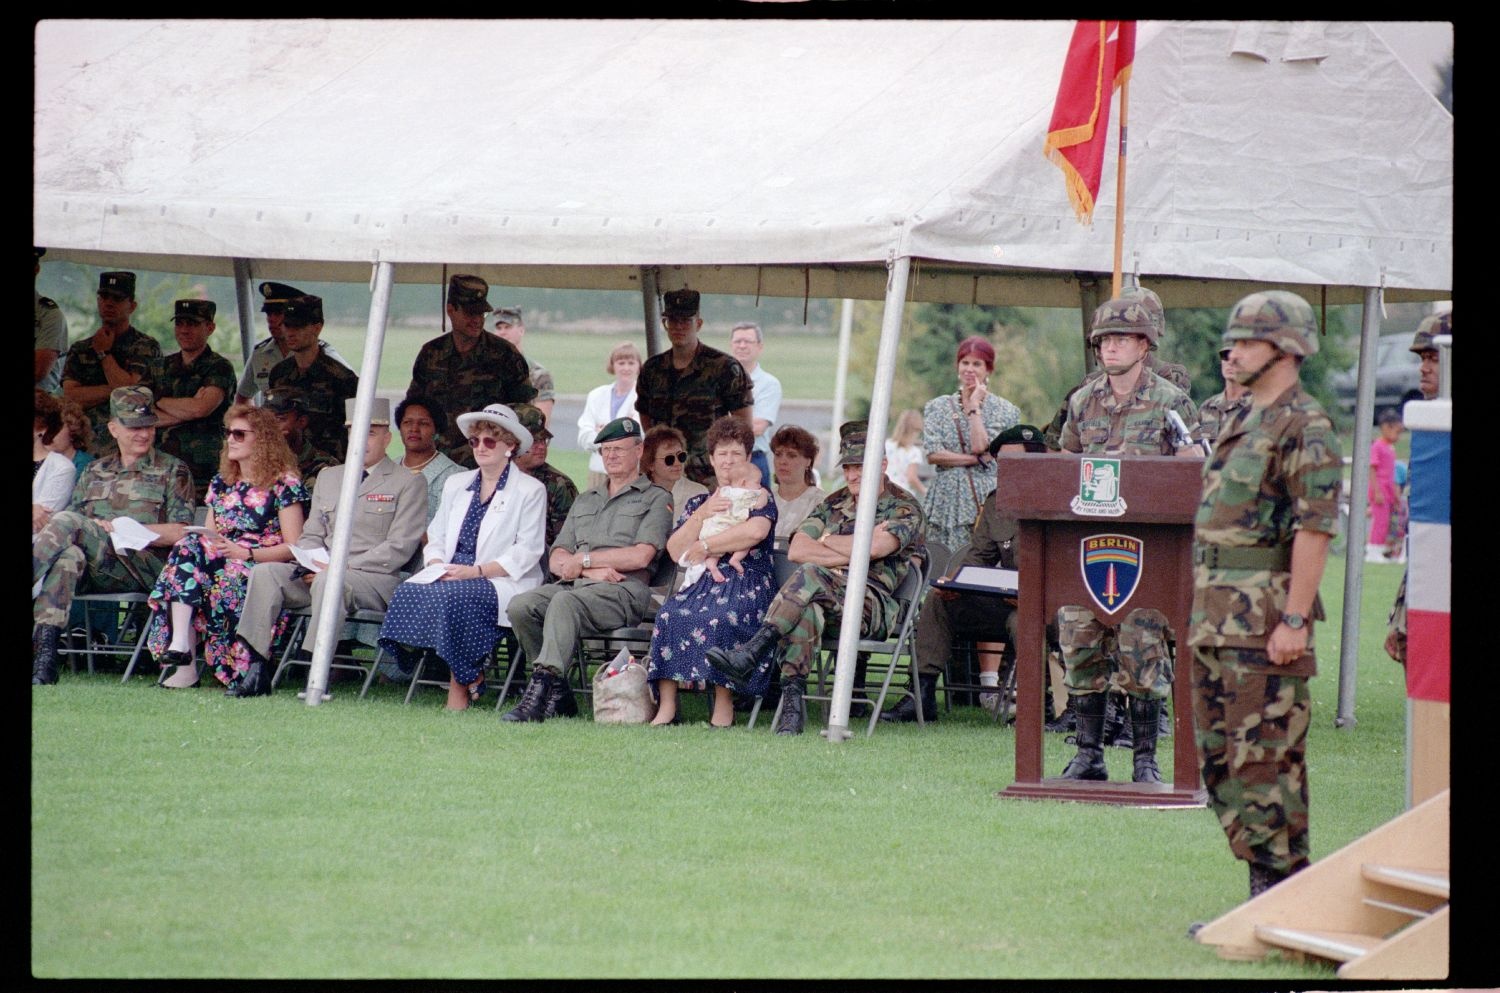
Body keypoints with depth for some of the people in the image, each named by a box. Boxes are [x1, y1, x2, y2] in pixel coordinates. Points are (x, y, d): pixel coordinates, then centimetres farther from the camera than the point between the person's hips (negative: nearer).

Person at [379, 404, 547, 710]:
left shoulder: (530, 490, 3)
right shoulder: (456, 485, 23)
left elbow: (526, 553, -6)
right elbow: (436, 538, 19)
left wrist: (476, 571, -17)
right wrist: (436, 565, -5)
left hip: (504, 582, -5)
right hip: (451, 576, 5)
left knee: (453, 597, -35)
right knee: (411, 591, -27)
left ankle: (461, 691, -23)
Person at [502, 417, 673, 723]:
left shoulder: (656, 499, 12)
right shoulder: (585, 500, 30)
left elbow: (641, 556, -4)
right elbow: (556, 560, 18)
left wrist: (582, 560, -2)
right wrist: (590, 570, -4)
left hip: (624, 590, -6)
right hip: (573, 584, 6)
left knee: (564, 603, -37)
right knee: (521, 606, -25)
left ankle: (540, 689, -46)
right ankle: (558, 696, -19)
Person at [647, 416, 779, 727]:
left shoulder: (759, 498, 11)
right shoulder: (698, 502, 24)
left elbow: (756, 531, -13)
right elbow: (675, 550, 11)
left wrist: (704, 547, -7)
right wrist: (701, 515, -2)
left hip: (745, 583, -4)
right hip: (701, 581, 4)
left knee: (718, 620, -37)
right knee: (669, 616, -28)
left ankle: (724, 706, -29)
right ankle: (667, 708, -30)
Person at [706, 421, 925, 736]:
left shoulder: (903, 507, 7)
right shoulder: (833, 505, 23)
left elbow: (875, 547, -14)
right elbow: (796, 550, 6)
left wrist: (828, 542, 2)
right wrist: (851, 554, -5)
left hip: (876, 606, -4)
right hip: (828, 598, 4)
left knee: (812, 573, -34)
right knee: (806, 611, -37)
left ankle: (753, 650, -41)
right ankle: (792, 700, -46)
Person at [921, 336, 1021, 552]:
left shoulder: (1003, 410, 7)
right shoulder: (937, 407, 12)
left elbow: (980, 446, -7)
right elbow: (933, 453, 0)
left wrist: (974, 406, -2)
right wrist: (976, 459, -6)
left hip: (987, 500, -2)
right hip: (947, 500, 2)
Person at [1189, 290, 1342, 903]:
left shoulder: (1305, 428, -11)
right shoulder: (1242, 425, 18)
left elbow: (1315, 529, -18)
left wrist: (1294, 621, -23)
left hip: (1266, 624, -10)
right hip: (1218, 619, 10)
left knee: (1265, 760, -9)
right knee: (1218, 756, 10)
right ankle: (1265, 886, 16)